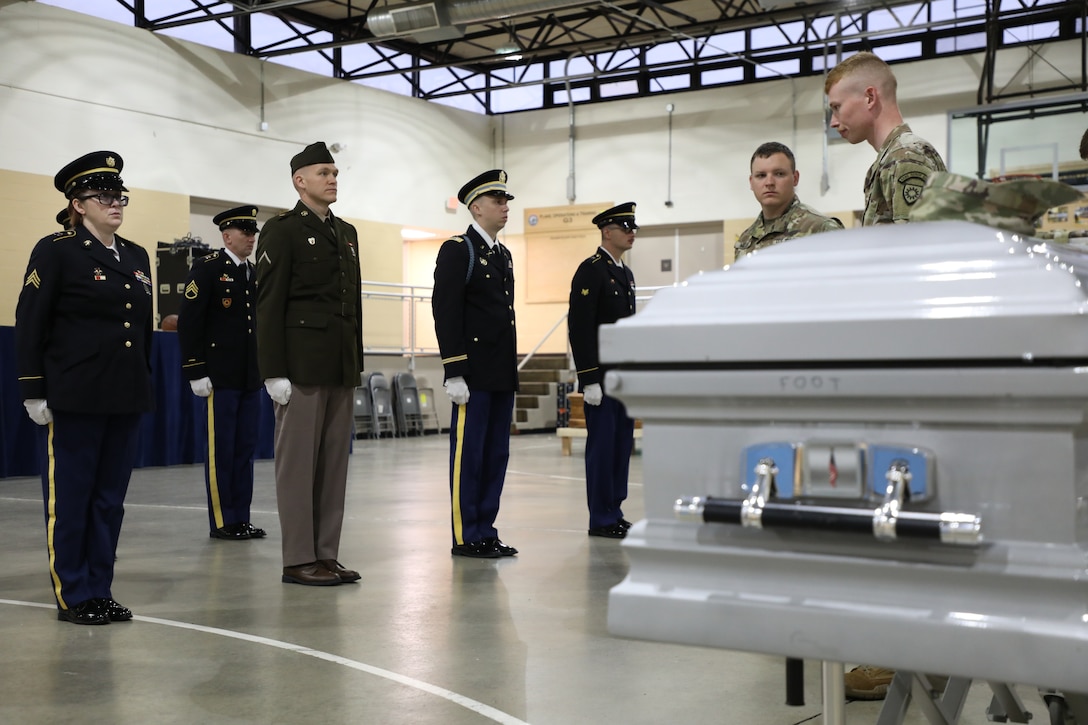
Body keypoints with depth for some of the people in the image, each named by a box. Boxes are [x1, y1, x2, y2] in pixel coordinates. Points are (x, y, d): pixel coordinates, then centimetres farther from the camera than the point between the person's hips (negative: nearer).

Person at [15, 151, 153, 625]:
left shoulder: (136, 257, 13)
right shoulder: (56, 251, -4)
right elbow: (29, 324, -7)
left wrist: (145, 387, 15)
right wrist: (34, 392, -11)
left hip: (126, 398, 6)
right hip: (74, 398, -6)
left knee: (110, 498, 10)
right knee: (70, 498, 3)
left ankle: (100, 591, 20)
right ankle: (73, 597, 13)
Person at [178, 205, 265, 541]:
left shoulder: (256, 275, 14)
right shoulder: (207, 268, -6)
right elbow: (188, 322, -11)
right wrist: (196, 372, -15)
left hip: (251, 378, 7)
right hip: (220, 377, -7)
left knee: (245, 448, 9)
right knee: (220, 450, 0)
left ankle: (241, 518, 16)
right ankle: (221, 522, 8)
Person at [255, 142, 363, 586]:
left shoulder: (346, 233, 17)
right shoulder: (282, 231, -5)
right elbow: (268, 305, -10)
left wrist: (357, 364, 15)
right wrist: (274, 372, -15)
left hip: (341, 368, 7)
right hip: (302, 366, -7)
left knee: (334, 462, 9)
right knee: (298, 462, -1)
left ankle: (325, 555, 16)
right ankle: (298, 560, 5)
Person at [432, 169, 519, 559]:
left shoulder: (503, 255, 18)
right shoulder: (457, 250, -6)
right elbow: (446, 313, -13)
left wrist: (511, 369, 17)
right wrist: (454, 374, -19)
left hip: (502, 374, 8)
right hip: (474, 374, -8)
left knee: (496, 454, 10)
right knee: (468, 454, -2)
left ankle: (486, 532, 18)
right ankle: (465, 537, 5)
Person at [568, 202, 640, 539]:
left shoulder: (626, 273, 17)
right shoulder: (591, 270, -10)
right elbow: (579, 328, -16)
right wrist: (589, 380, -20)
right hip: (601, 377, -9)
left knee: (622, 444, 11)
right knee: (602, 444, -3)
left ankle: (614, 512, 19)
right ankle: (601, 520, 4)